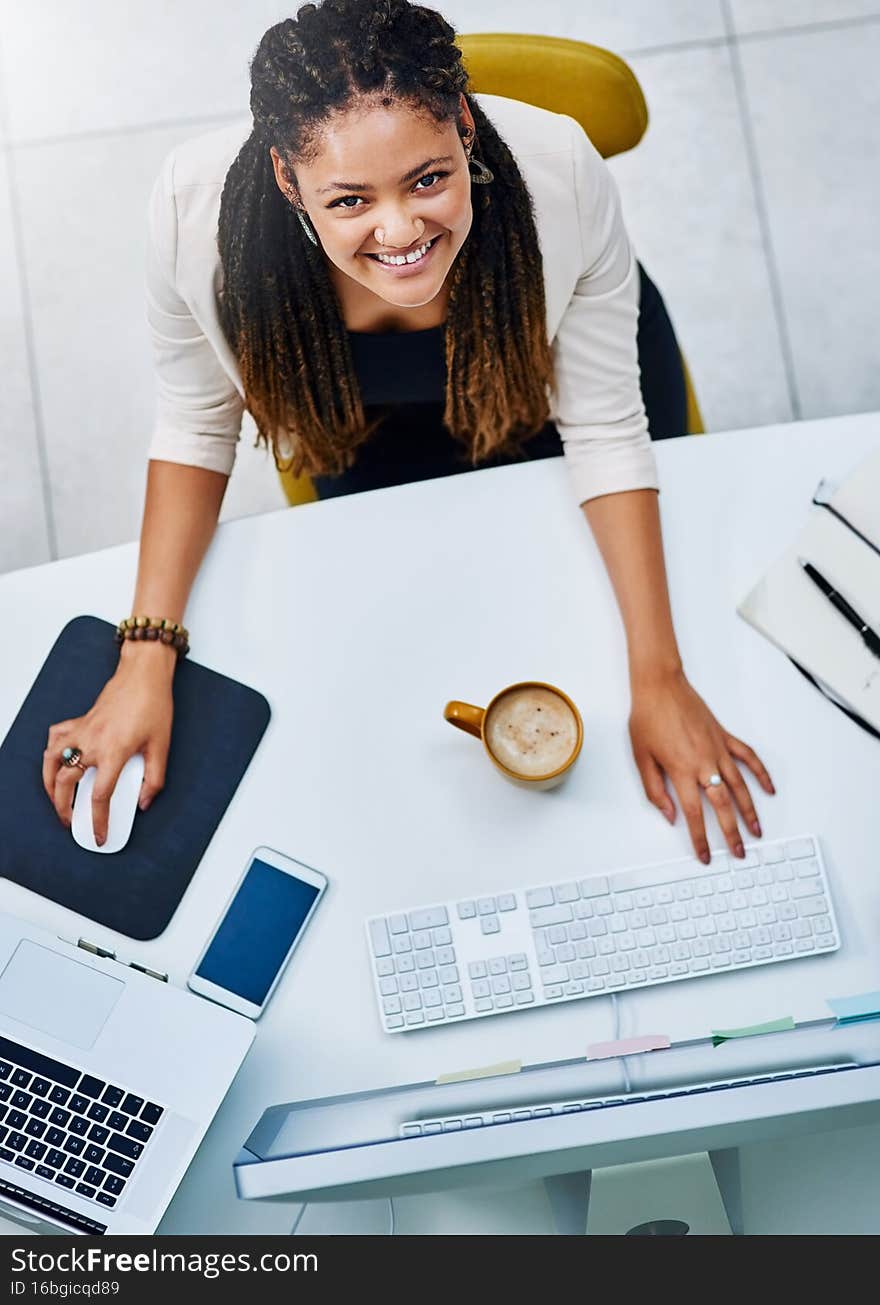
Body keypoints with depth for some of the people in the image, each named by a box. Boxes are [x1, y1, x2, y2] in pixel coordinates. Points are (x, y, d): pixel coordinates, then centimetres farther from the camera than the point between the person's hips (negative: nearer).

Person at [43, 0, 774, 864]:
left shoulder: (561, 176, -40)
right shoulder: (196, 211, -37)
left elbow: (604, 428, -28)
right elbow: (198, 425, -20)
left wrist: (659, 678, -31)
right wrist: (147, 653, -27)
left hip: (556, 364, 0)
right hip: (375, 416, 1)